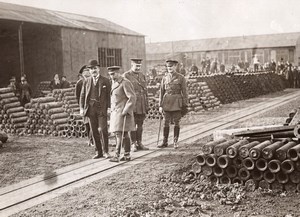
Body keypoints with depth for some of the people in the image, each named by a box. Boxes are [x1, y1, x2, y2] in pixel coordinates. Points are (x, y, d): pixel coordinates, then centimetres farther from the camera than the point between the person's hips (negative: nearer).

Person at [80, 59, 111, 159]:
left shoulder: (105, 81, 4)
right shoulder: (86, 81, 12)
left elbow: (109, 95, 2)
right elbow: (82, 95, 13)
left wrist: (109, 108, -5)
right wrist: (81, 108, 3)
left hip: (102, 108, -3)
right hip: (91, 108, 3)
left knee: (102, 130, -12)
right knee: (94, 131, 6)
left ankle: (105, 152, 0)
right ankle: (99, 152, 14)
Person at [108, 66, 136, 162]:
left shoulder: (125, 83, -12)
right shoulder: (114, 83, 16)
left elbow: (132, 98, -17)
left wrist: (126, 110, -20)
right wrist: (112, 109, 17)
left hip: (122, 112, -9)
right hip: (115, 112, 9)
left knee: (119, 133, -11)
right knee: (124, 134, 10)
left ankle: (117, 156, -11)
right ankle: (127, 155, 14)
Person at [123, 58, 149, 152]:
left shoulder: (142, 75, 13)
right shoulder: (126, 75, -4)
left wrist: (147, 104, 13)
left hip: (142, 104, 5)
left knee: (140, 124, 9)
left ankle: (139, 143, 16)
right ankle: (133, 144, 7)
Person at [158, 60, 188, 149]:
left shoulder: (181, 78, -2)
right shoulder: (164, 78, 7)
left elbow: (184, 92, -2)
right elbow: (161, 92, 8)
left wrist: (185, 106, -6)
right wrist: (160, 105, 3)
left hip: (177, 103, -2)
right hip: (167, 103, 3)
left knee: (176, 123, 3)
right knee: (166, 123, 5)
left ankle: (175, 142, 13)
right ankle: (165, 142, 13)